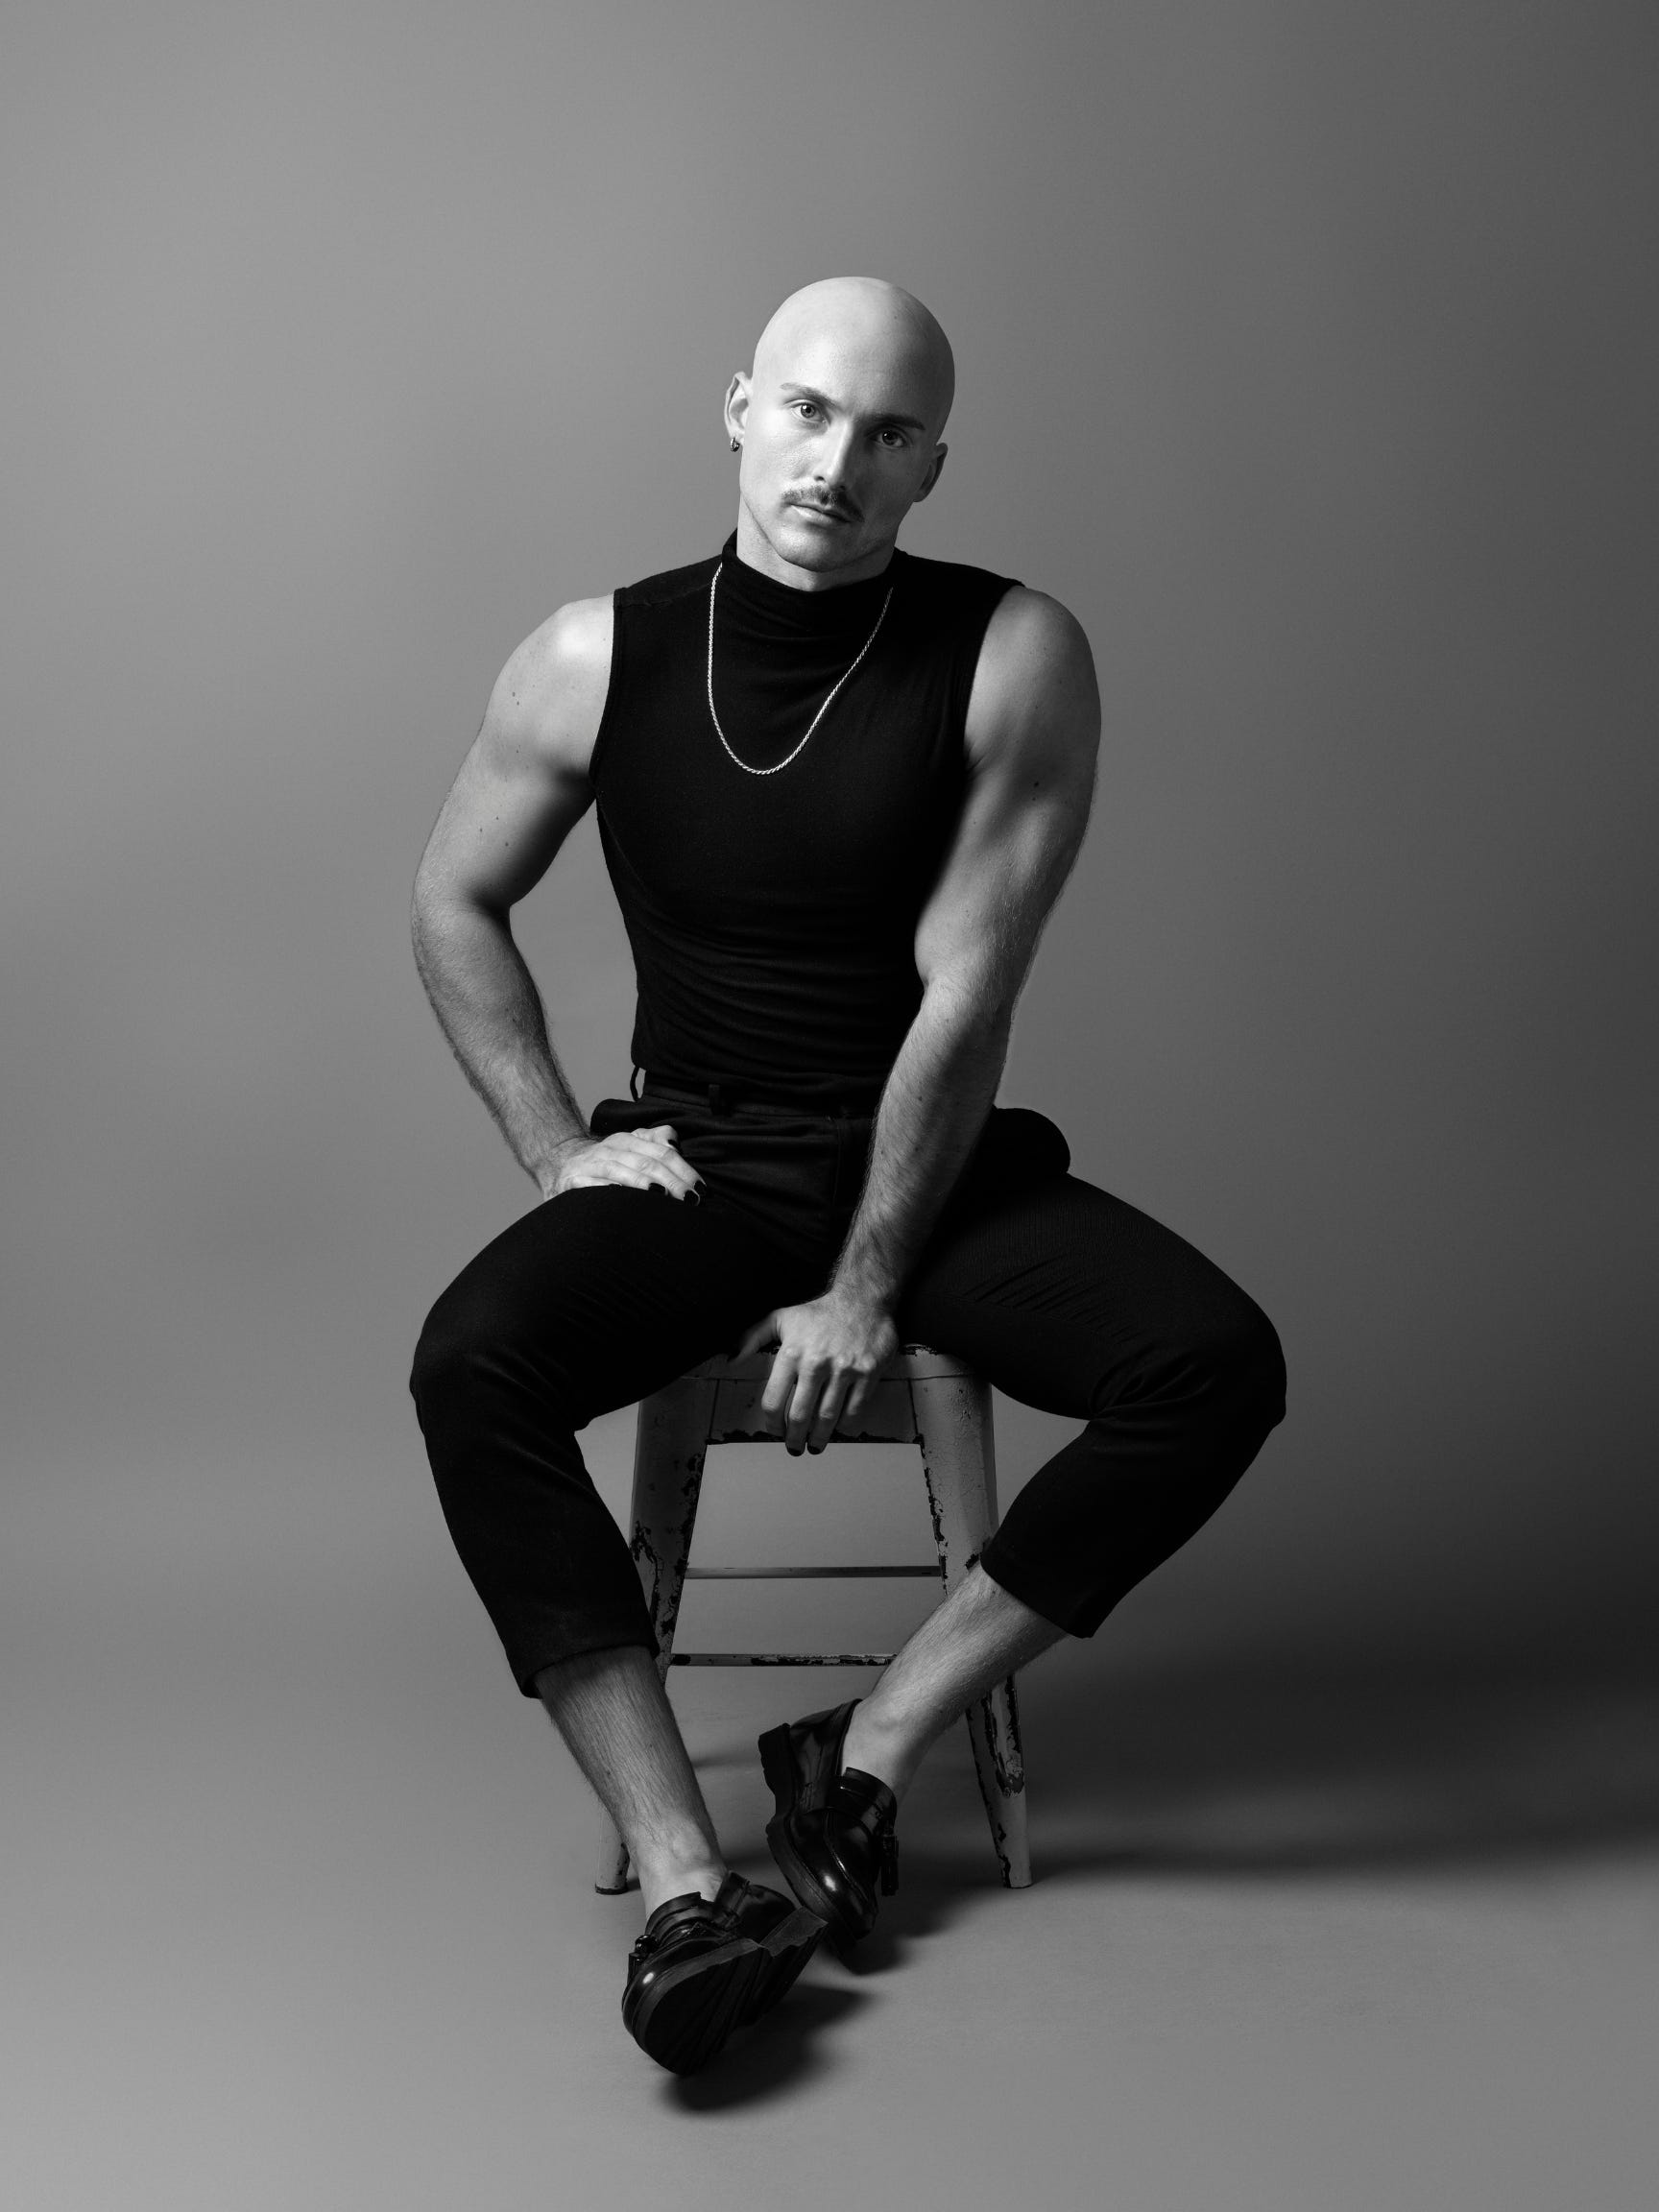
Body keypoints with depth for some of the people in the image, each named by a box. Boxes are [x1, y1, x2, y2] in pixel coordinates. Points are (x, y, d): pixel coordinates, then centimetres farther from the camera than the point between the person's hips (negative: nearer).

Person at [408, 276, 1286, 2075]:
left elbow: (965, 993, -13)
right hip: (692, 1165, 1)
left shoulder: (1013, 659, -11)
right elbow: (454, 904, 9)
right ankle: (685, 1885, -27)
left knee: (1217, 1364, -24)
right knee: (470, 1363, -29)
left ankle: (869, 1748, -11)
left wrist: (870, 1291, -15)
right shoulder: (600, 658, -4)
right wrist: (558, 1151, -2)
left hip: (940, 1168, 0)